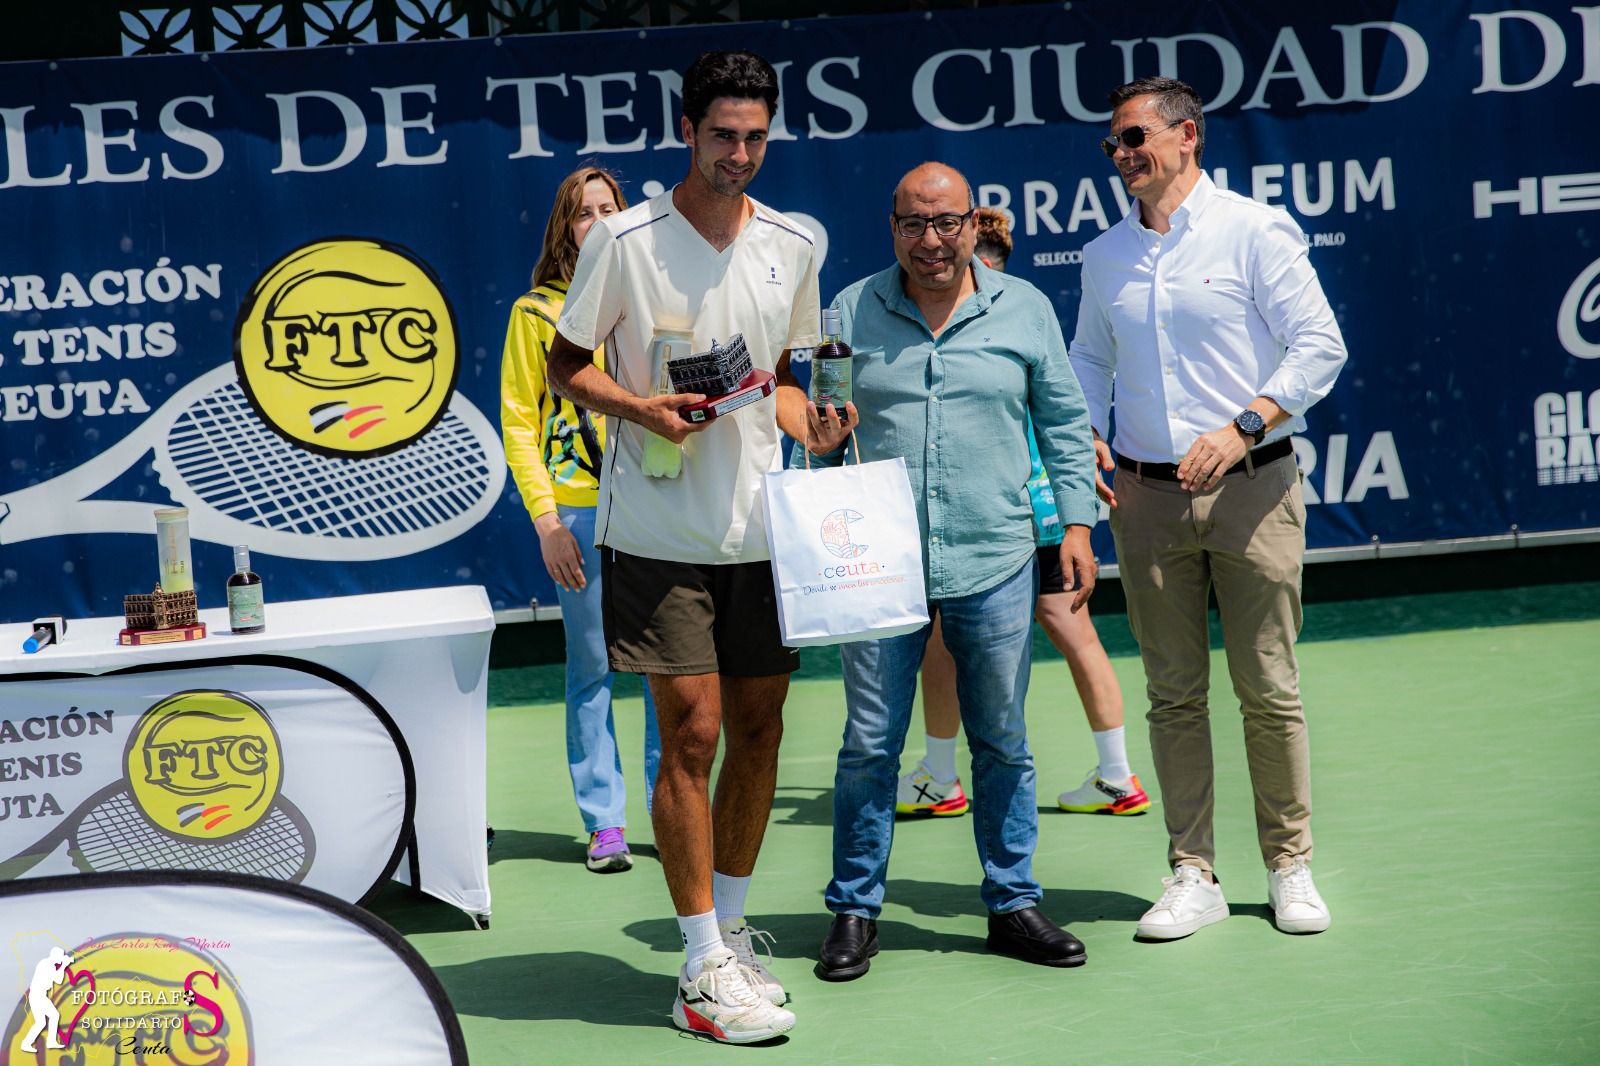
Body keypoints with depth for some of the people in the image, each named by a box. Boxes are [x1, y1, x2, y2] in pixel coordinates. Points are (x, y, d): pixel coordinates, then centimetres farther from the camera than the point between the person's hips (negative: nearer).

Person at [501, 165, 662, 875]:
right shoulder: (536, 312, 5)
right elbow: (518, 423, 3)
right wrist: (545, 519, -7)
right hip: (579, 510, -2)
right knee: (591, 668, 2)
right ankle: (604, 822, 10)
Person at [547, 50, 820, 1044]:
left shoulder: (792, 245, 7)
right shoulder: (624, 239, -6)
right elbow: (568, 366, 1)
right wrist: (646, 409, -16)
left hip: (759, 524, 5)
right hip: (659, 531, -5)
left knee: (758, 724, 9)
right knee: (693, 733, -7)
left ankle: (731, 932, 25)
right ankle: (704, 972, 0)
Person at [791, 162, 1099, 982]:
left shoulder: (1024, 309, 6)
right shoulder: (850, 313, 6)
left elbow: (1064, 423, 10)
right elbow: (822, 430, 14)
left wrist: (1076, 525, 4)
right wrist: (822, 437, -8)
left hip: (996, 564, 1)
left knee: (1002, 744, 9)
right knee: (870, 744, 0)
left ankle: (1012, 904, 20)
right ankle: (854, 909, 11)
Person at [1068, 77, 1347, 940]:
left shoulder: (1256, 231, -3)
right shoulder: (1104, 255, 12)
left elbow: (1319, 345, -8)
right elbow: (1089, 360, 23)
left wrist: (1243, 428, -19)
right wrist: (1085, 435, 4)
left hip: (1252, 487, -4)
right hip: (1145, 496, 4)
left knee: (1268, 690, 1)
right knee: (1173, 693, 5)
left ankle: (1290, 868, 14)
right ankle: (1193, 876, 12)